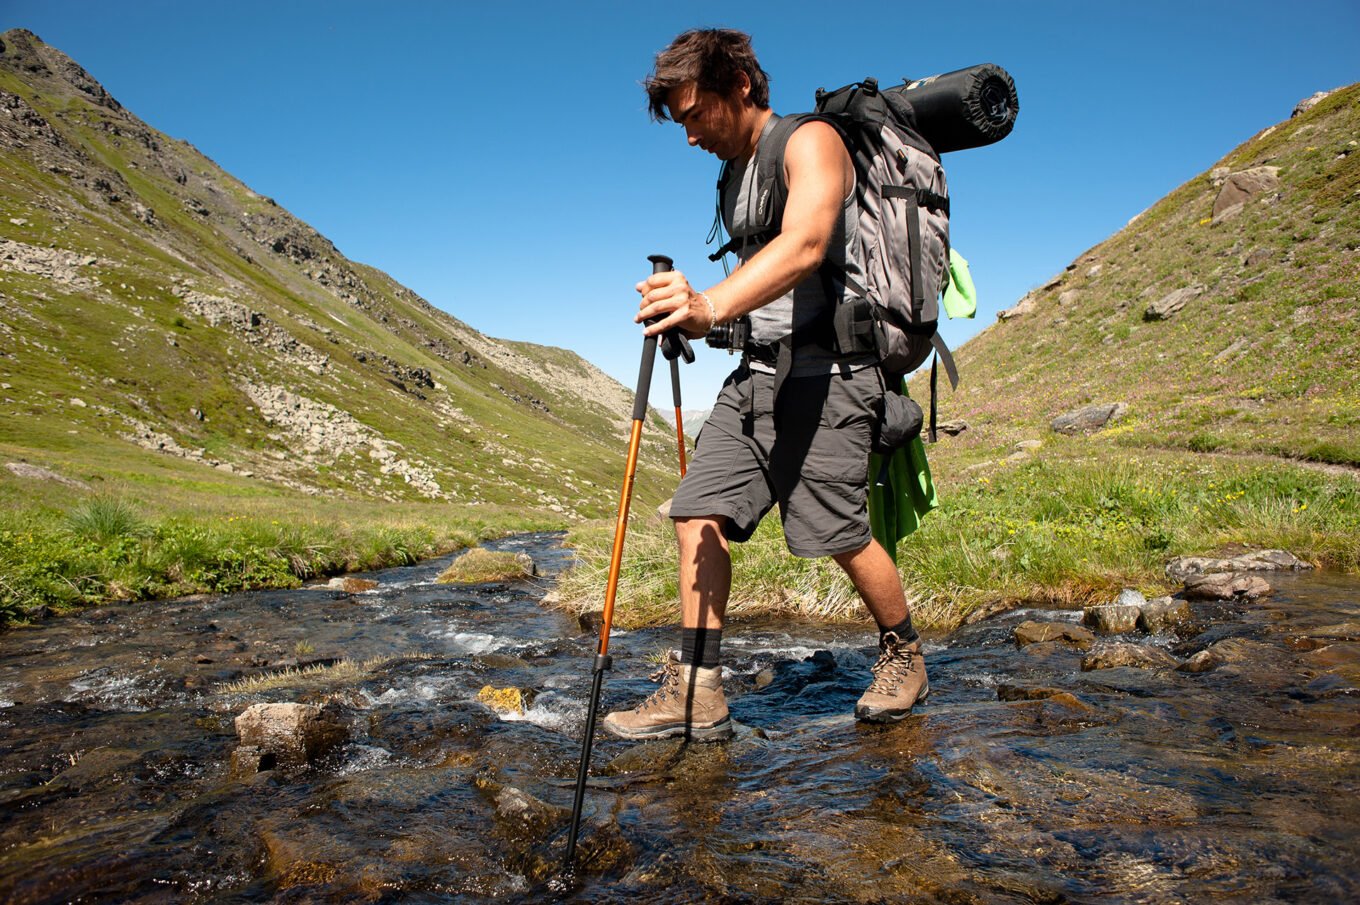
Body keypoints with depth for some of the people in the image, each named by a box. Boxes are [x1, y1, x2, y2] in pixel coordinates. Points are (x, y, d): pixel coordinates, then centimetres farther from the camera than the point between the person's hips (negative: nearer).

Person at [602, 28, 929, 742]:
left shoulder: (811, 140, -8)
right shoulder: (736, 175, 19)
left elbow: (804, 246, -30)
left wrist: (713, 303, -45)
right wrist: (700, 318, 13)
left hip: (824, 367, -8)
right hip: (755, 371, 8)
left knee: (840, 535, -3)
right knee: (700, 514, -4)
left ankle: (904, 657, 23)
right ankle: (695, 692, 1)